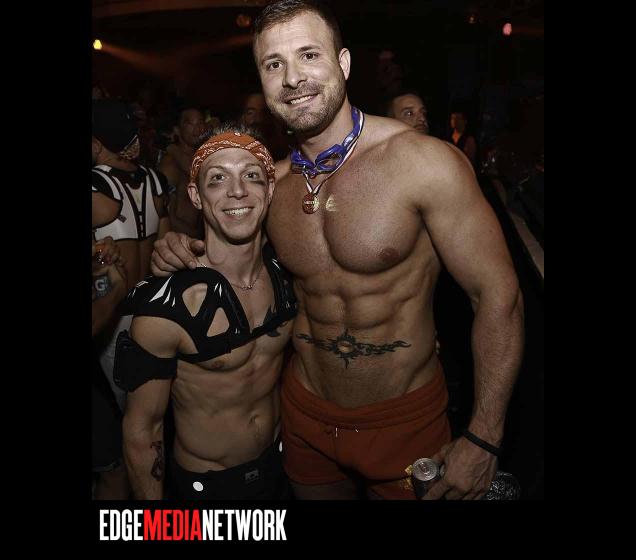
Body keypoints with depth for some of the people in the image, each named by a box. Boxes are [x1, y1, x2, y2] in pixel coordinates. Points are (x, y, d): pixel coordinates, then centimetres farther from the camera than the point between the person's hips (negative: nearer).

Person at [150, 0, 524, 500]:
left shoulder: (425, 162, -20)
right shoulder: (274, 181, -4)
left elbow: (498, 294, -17)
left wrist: (483, 440, -17)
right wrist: (186, 256, -7)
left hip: (404, 420, -4)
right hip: (305, 416, 5)